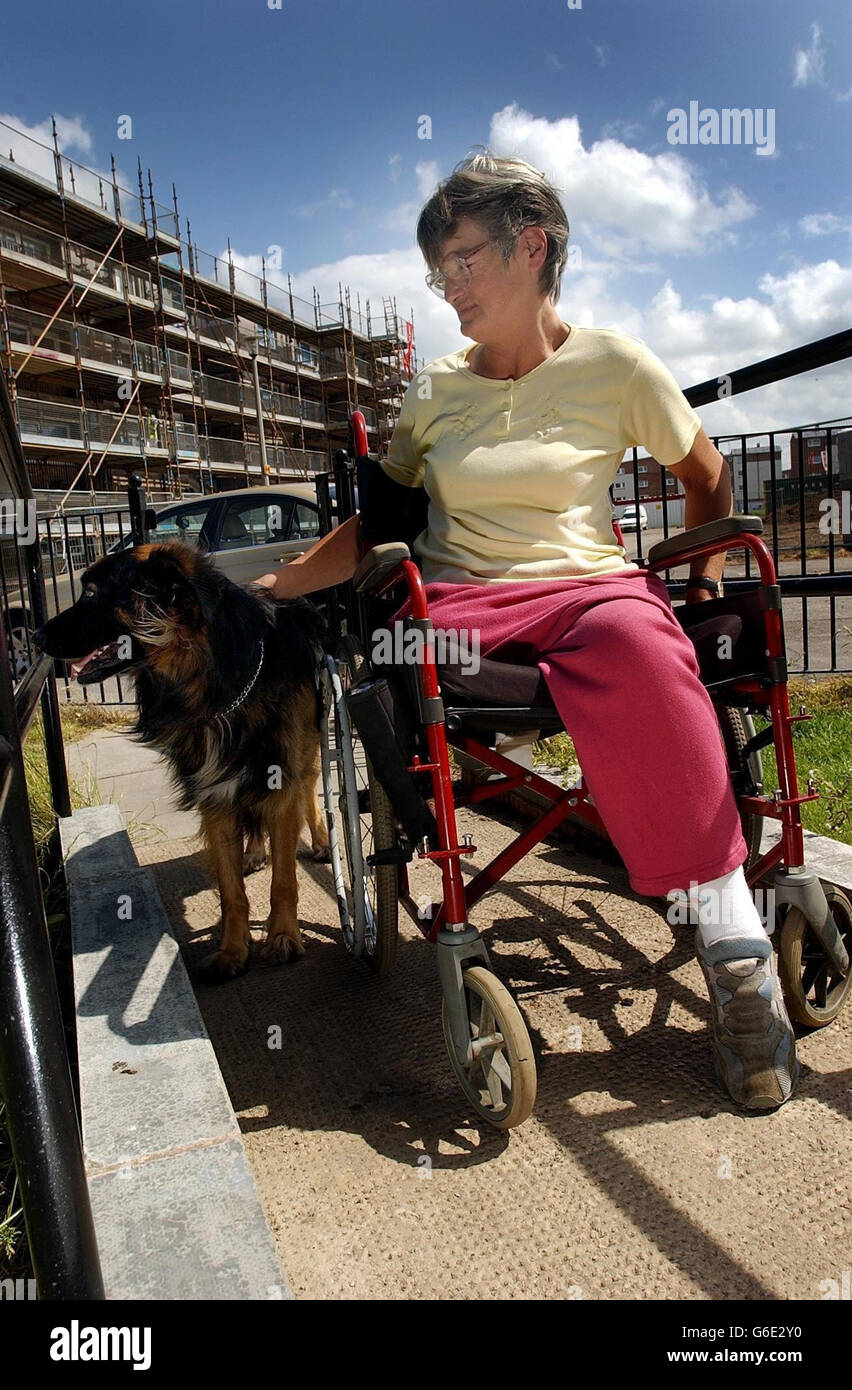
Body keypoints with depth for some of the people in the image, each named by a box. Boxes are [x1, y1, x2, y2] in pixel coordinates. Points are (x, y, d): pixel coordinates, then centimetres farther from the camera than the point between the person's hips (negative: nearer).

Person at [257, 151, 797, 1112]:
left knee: (637, 642, -39)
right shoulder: (435, 391, 15)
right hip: (459, 596, 3)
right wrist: (270, 588, 13)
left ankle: (734, 948, -31)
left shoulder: (613, 364, 8)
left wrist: (705, 578, 9)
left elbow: (705, 475, 20)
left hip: (585, 586, -2)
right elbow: (377, 523, 19)